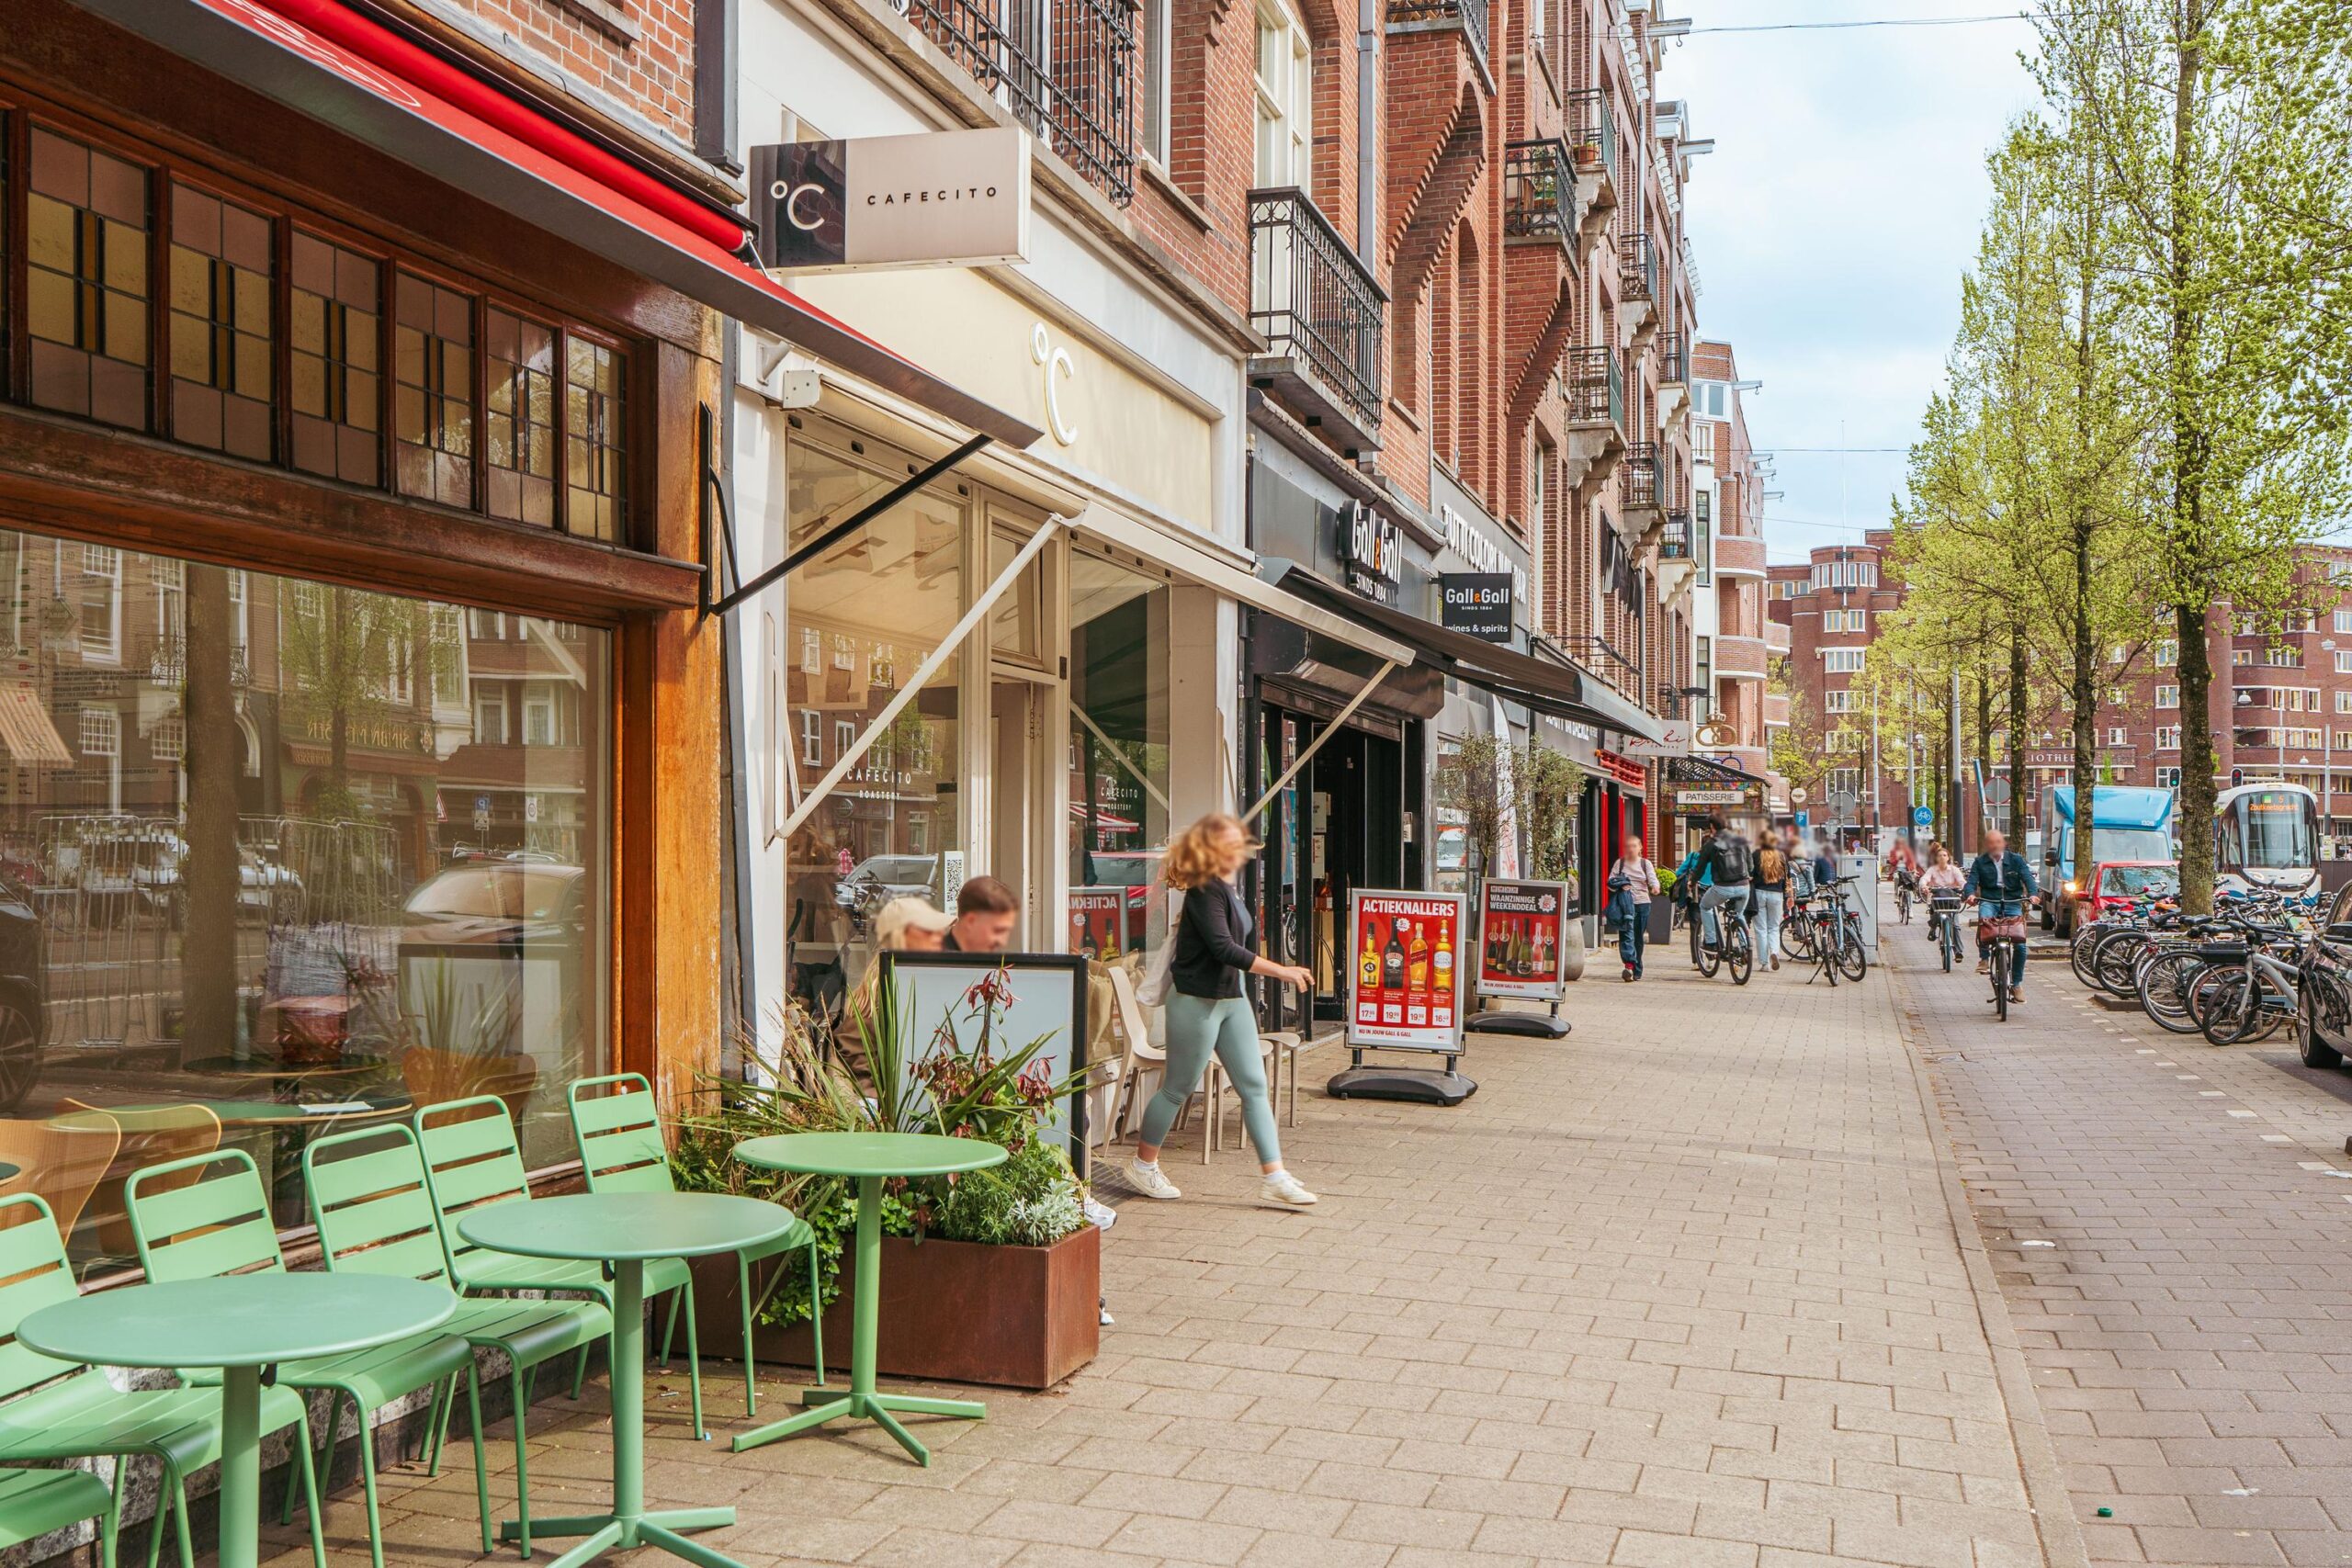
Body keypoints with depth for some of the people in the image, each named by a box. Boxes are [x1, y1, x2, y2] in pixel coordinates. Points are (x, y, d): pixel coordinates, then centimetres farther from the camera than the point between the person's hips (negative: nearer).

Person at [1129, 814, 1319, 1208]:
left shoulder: (1228, 889, 10)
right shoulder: (1204, 892, -18)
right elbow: (1224, 949, -26)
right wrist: (1281, 971, -26)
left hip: (1231, 999, 9)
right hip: (1197, 1001, -9)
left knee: (1254, 1086, 3)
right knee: (1178, 1088, 4)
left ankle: (1273, 1178, 3)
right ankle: (1143, 1166, 22)